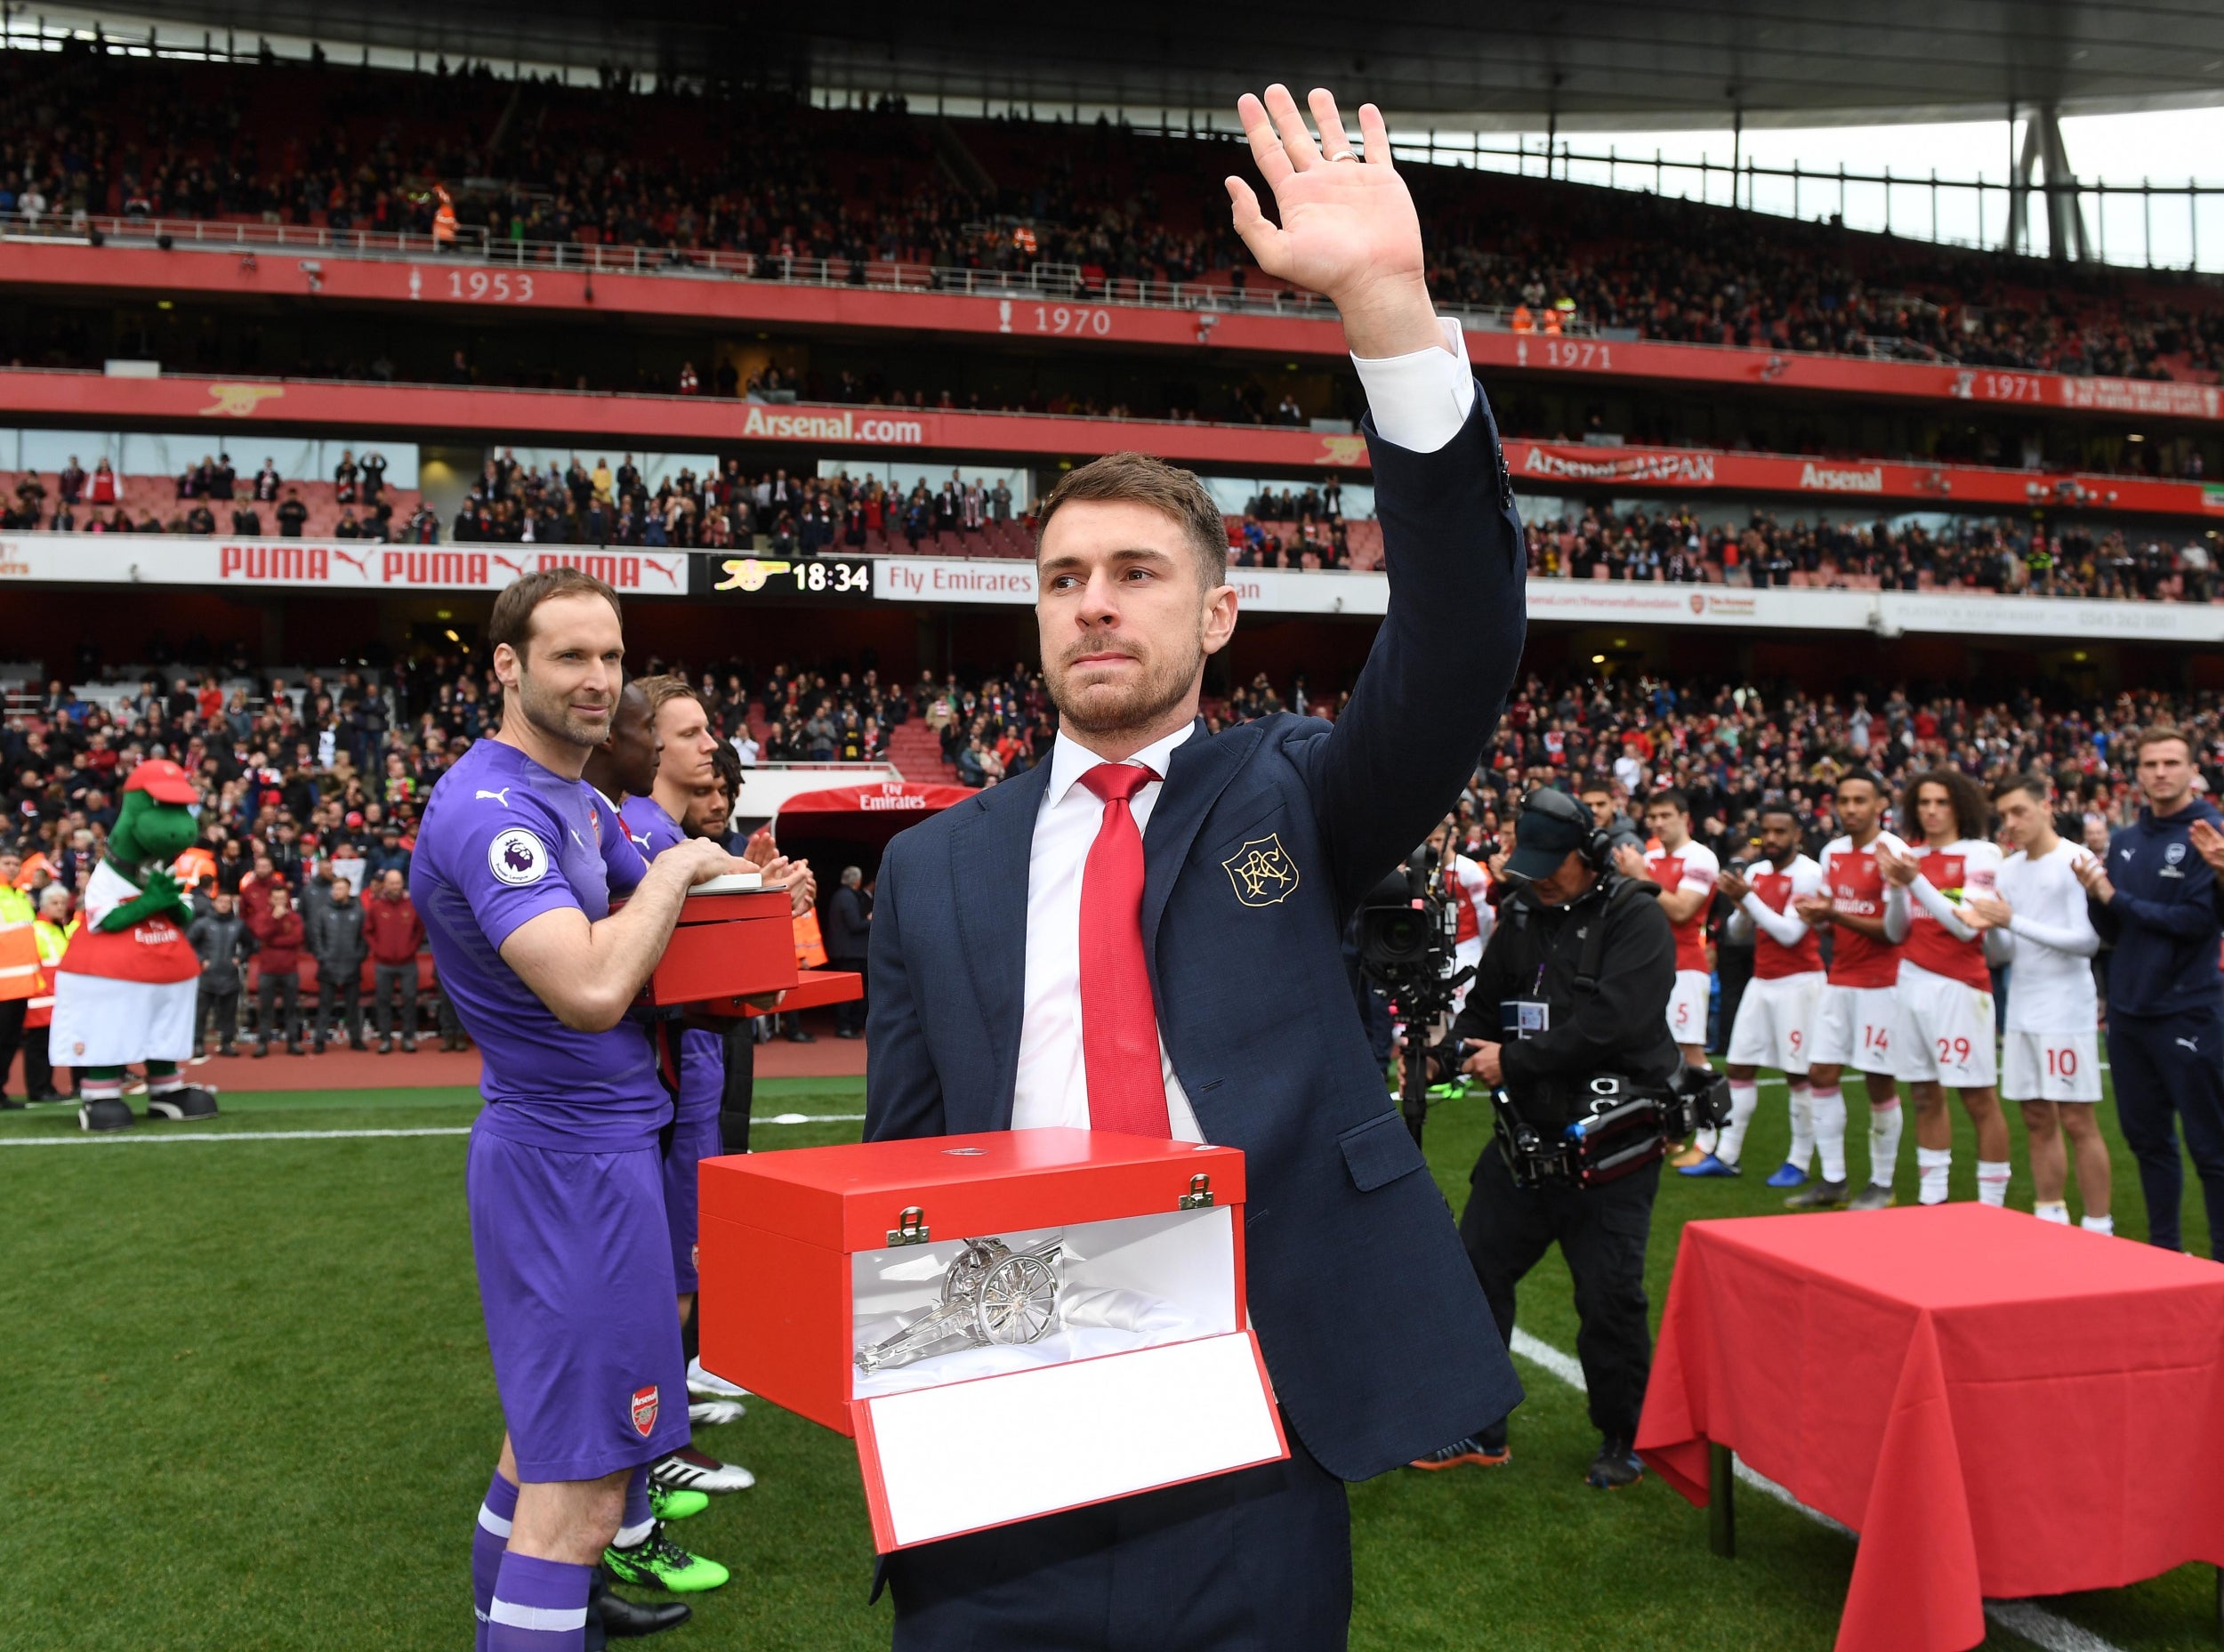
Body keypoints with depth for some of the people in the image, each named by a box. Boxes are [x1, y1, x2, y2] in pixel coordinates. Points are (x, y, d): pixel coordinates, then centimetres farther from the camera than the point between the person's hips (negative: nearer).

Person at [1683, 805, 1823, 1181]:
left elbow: (1790, 933, -19)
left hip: (1798, 981, -7)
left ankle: (1800, 1161, 7)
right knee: (1740, 1068, 7)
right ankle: (1726, 1155, 12)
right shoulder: (1755, 872, 9)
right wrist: (1740, 906, -7)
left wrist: (1748, 896, -19)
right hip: (1762, 980, 7)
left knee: (1798, 1073, -2)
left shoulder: (1808, 874, -12)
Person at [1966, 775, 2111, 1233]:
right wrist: (1992, 929, -9)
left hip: (2067, 1013, -6)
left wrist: (2014, 921, -20)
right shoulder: (2009, 869, 12)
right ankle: (2049, 1218, 18)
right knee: (2037, 1120, 10)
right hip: (2021, 1012, 6)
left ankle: (2098, 1227, 4)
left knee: (2078, 1123, -3)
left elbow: (2088, 941, -16)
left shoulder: (2076, 861, -8)